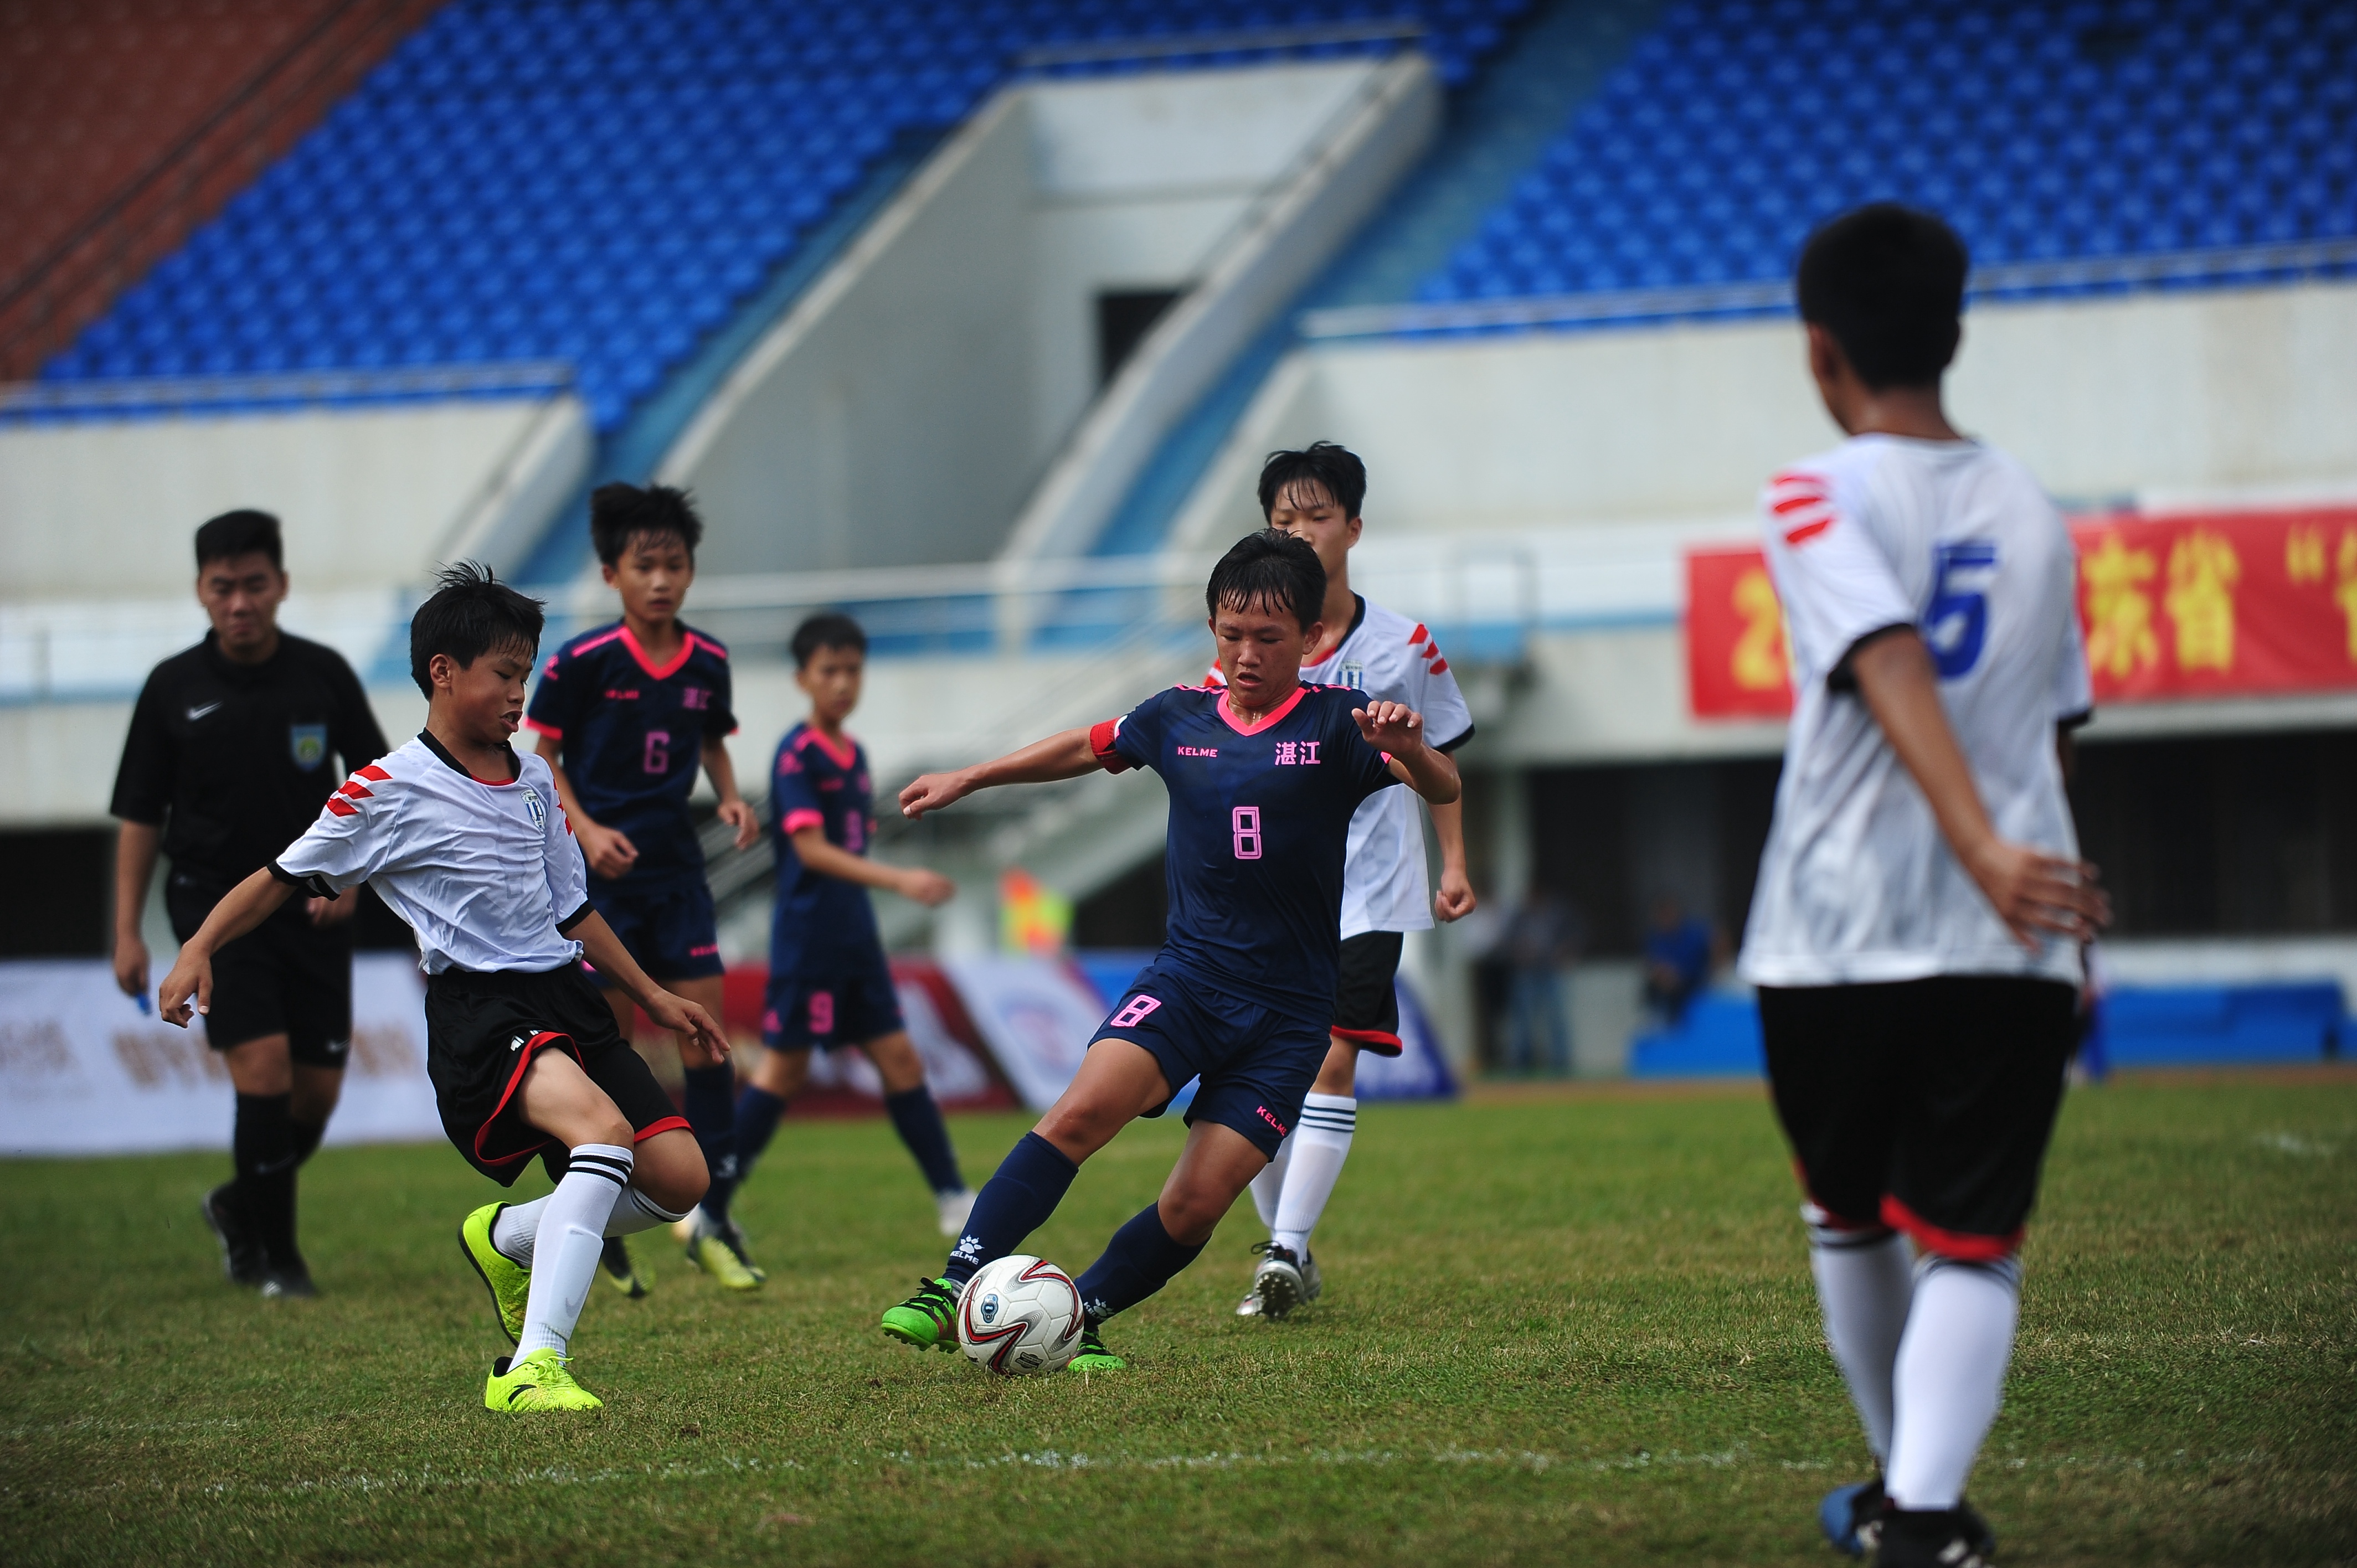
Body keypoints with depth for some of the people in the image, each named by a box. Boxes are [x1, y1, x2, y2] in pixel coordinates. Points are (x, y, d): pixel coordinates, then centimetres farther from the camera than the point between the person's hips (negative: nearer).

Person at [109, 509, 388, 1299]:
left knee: (318, 1090, 3)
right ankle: (276, 1254, -1)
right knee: (264, 1069, -15)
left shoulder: (324, 675, -1)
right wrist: (127, 931, -2)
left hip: (313, 907, 2)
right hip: (215, 901, -2)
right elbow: (140, 817, 3)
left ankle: (242, 1206, 31)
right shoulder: (173, 689, -3)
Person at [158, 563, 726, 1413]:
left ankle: (508, 1239, 20)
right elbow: (285, 878, 5)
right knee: (603, 1128, -34)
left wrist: (656, 998, 25)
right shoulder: (389, 791, -2)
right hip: (477, 1012, -7)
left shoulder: (535, 782, 17)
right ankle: (533, 1367, -42)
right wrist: (199, 947, -7)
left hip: (566, 994, 7)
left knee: (678, 1175, -7)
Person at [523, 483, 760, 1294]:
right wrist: (586, 829, -16)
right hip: (598, 870, -4)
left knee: (704, 1028, -2)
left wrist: (731, 799, -1)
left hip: (675, 868, 4)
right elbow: (544, 757, -3)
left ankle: (709, 1216, 6)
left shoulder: (707, 661, 1)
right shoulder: (580, 663, -12)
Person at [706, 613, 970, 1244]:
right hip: (806, 937, -7)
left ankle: (953, 1200, 6)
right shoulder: (797, 755, -13)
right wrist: (899, 879, -31)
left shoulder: (854, 755, 12)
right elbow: (811, 849, -23)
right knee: (785, 1068, -3)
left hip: (856, 937, 7)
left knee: (899, 1059, 5)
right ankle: (709, 1209, 5)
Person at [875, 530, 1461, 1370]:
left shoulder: (1335, 723, -4)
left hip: (1290, 1010, -1)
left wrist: (1407, 746, -40)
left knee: (1196, 1206, -9)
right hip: (1188, 975, 1)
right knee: (1083, 1112, -24)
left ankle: (1078, 1318, 12)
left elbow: (1443, 789, -17)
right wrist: (966, 780, 30)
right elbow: (1088, 747, 25)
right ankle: (958, 1285, -23)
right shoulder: (1180, 716, 6)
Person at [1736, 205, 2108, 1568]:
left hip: (1833, 945, -2)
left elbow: (1898, 675, -19)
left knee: (1849, 1220, 20)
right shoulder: (2032, 510, 13)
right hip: (2012, 954, 2)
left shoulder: (1821, 499, -3)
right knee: (1970, 1242, -4)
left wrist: (1985, 854, -30)